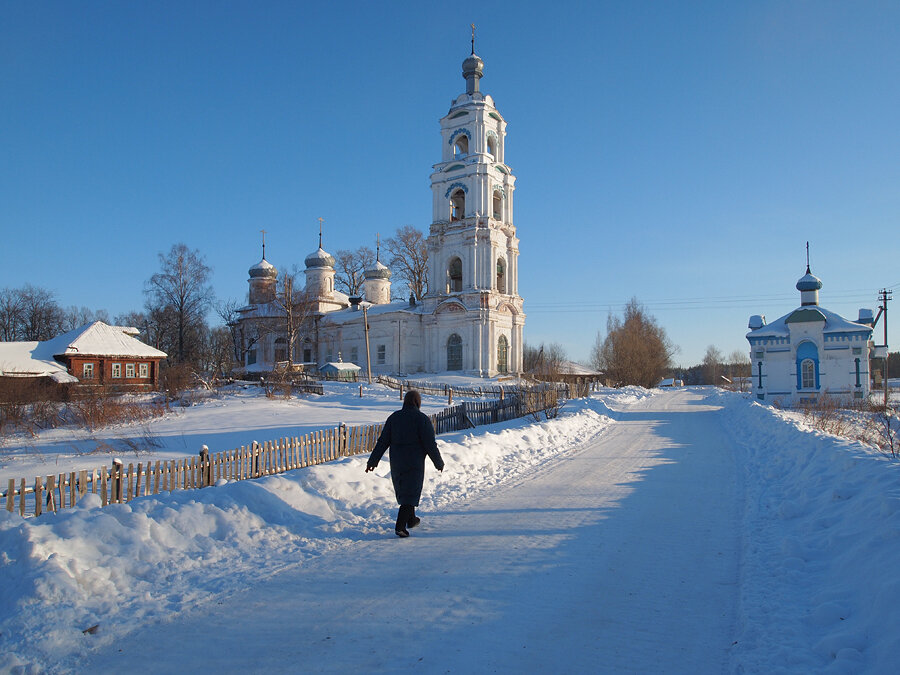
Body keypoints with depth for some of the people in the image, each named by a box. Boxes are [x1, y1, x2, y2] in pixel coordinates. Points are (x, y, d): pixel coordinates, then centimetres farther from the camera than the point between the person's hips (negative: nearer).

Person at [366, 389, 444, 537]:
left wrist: (373, 461, 4)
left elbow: (383, 441, 0)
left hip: (396, 462, 5)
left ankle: (411, 519, 37)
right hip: (415, 463, -5)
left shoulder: (393, 417, 2)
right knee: (410, 494, -1)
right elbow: (430, 444, -12)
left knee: (403, 490, 21)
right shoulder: (422, 419, -11)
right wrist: (439, 463, 0)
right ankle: (400, 526, -12)